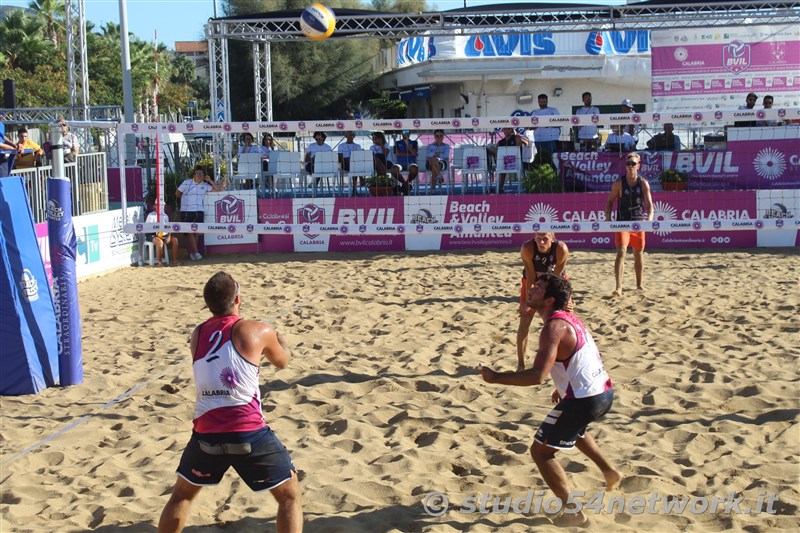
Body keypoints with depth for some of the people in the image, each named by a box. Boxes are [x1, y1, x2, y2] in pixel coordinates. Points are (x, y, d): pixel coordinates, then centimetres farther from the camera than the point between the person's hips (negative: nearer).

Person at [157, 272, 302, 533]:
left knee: (181, 496, 27)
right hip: (248, 433, -4)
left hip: (206, 434, 4)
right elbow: (282, 361, 17)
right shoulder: (257, 331, -2)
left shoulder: (197, 335, 10)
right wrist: (282, 341, 40)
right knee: (290, 496, 11)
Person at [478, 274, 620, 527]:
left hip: (583, 400, -10)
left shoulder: (553, 328, -18)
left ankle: (572, 512, -2)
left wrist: (496, 377, -22)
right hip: (603, 392, 10)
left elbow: (537, 375, -28)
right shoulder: (569, 318, 12)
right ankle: (609, 471, 38)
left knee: (540, 451, 0)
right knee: (572, 428, 39)